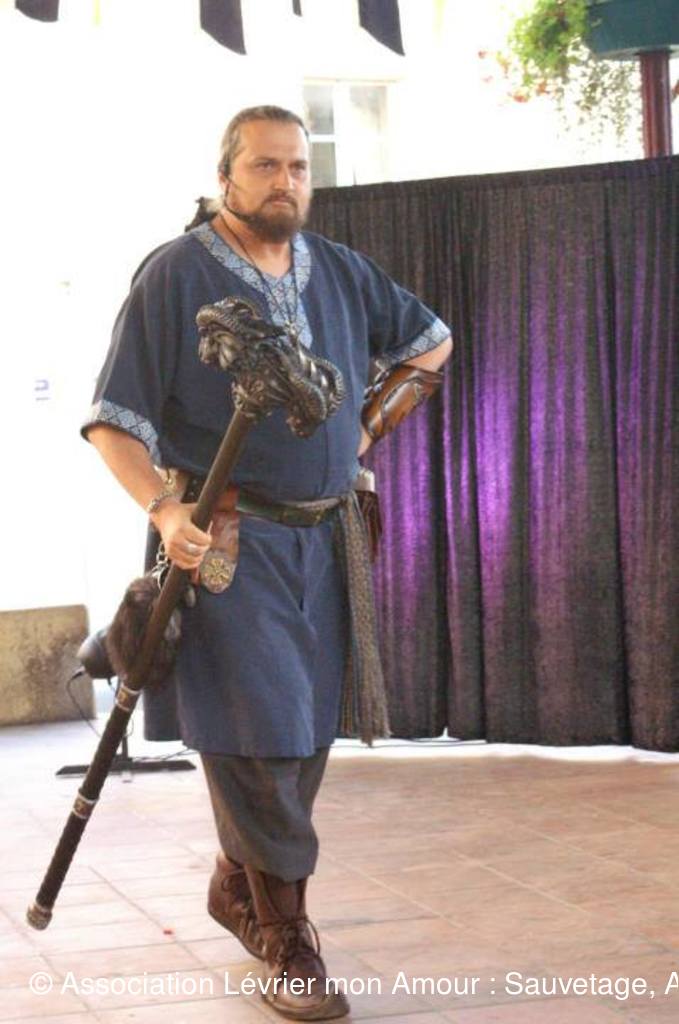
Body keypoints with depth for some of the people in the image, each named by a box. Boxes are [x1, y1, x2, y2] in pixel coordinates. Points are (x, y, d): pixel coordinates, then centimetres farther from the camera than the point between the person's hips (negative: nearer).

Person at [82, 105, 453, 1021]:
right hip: (225, 539, -6)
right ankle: (285, 942, 3)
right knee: (260, 735, -8)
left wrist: (369, 429, 16)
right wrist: (165, 508, -26)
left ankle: (238, 885, 34)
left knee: (305, 734, 12)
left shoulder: (340, 272, 8)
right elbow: (113, 422, -11)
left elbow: (431, 342, 25)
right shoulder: (176, 275, -8)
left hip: (320, 536, 6)